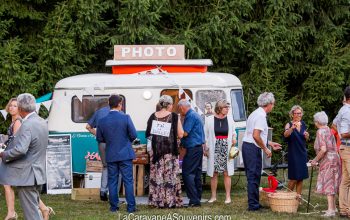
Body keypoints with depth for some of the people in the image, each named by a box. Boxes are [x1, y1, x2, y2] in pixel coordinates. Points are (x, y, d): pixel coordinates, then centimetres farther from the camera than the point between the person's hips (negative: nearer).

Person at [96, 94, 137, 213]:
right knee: (128, 181, 3)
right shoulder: (125, 118, -11)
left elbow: (99, 139, 4)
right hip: (125, 154, -2)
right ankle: (131, 206, 3)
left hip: (110, 155, 2)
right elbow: (133, 135, -9)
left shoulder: (102, 121, -3)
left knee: (112, 181, 9)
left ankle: (114, 206, 11)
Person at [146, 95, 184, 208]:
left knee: (157, 175, 7)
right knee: (170, 175, 2)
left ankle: (158, 200, 8)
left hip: (156, 150, 3)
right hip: (170, 150, -3)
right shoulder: (174, 116, -8)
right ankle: (171, 201, 1)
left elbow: (148, 133, 7)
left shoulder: (153, 116, 3)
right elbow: (180, 135, -8)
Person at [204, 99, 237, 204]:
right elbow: (205, 136, 4)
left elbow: (233, 133, 20)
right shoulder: (209, 120, 0)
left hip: (226, 149, 1)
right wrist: (206, 149, 0)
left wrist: (234, 138, -1)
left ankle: (228, 196, 5)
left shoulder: (230, 120, 6)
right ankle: (213, 196, 13)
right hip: (214, 149, -1)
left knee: (227, 173, -1)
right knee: (213, 173, 4)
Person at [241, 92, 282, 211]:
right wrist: (265, 149, -13)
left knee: (252, 176, 15)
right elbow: (256, 136, -23)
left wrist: (270, 143, 31)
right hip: (253, 148, -10)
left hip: (247, 146, 10)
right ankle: (253, 205, -3)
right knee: (254, 176, -5)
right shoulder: (261, 116, -15)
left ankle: (253, 203, 21)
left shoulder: (256, 113, 16)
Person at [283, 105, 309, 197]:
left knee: (301, 177, 6)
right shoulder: (289, 125, -8)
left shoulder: (303, 124, 9)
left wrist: (307, 136, -2)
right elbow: (286, 135, -29)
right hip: (293, 154, -5)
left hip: (302, 153, 5)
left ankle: (298, 196, 12)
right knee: (294, 178, -5)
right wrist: (292, 128, -48)